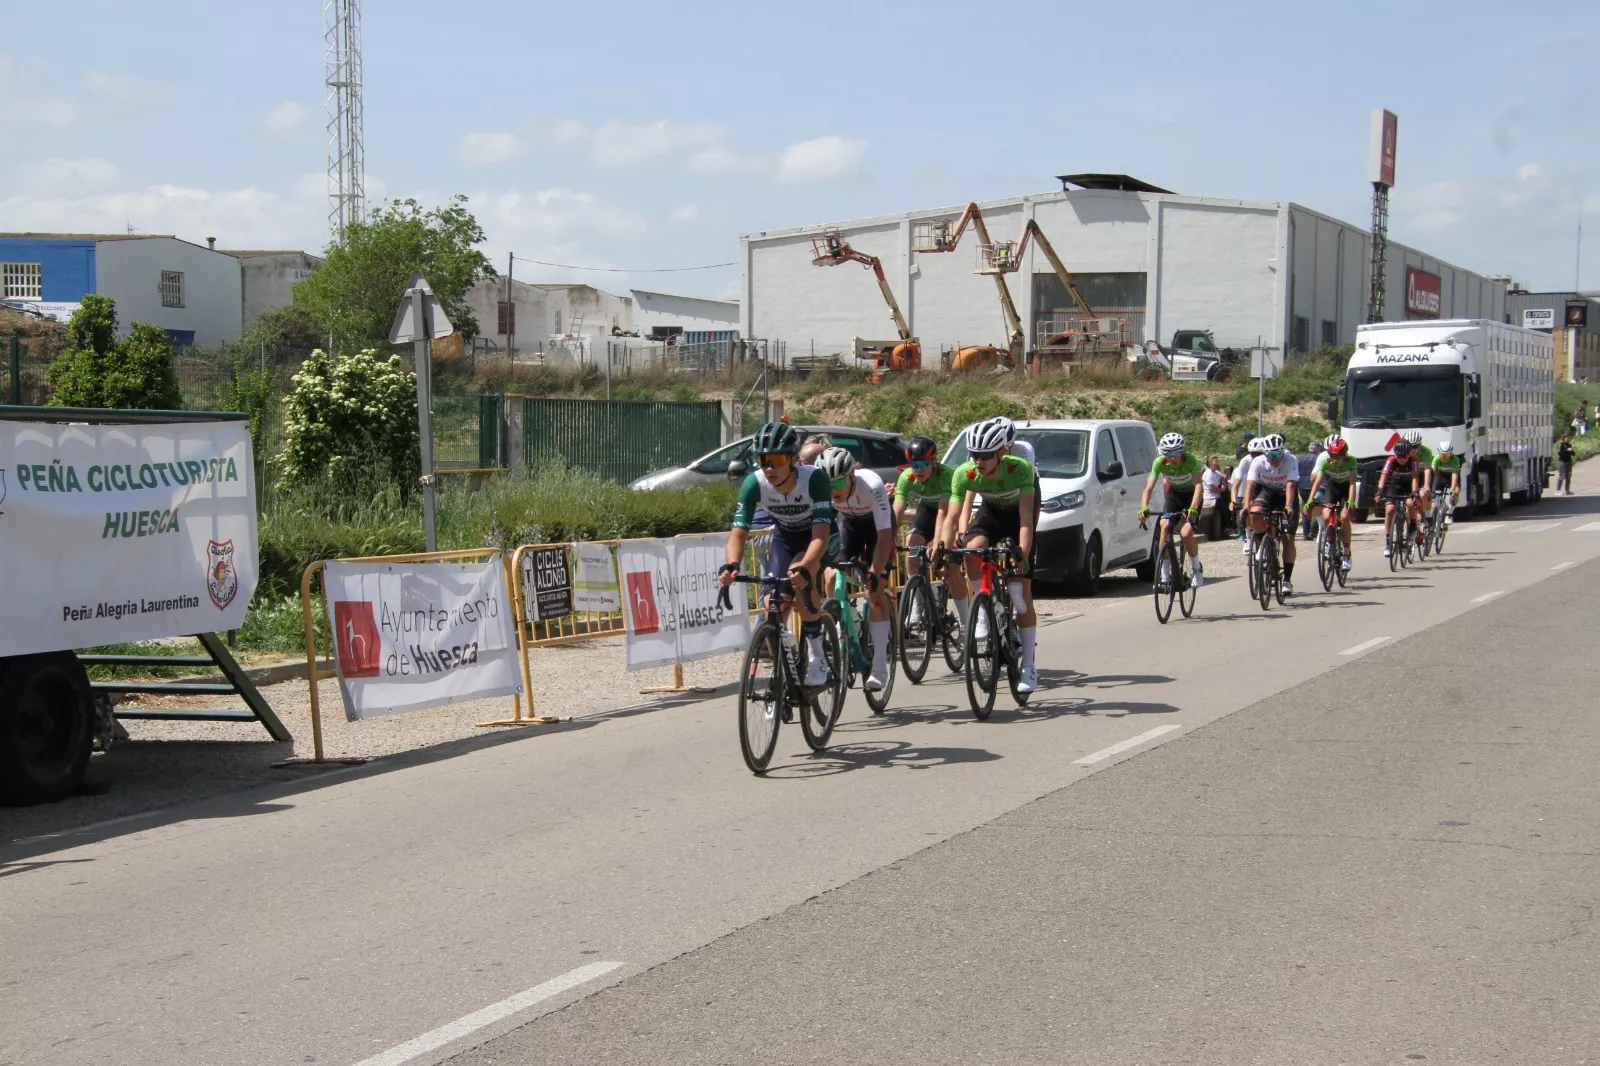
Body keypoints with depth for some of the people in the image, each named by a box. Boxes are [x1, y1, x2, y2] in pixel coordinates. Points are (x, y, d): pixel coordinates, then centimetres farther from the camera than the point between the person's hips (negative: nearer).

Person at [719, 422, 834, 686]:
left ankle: (816, 651, -13)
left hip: (818, 535, -4)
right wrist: (732, 565, -50)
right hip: (785, 536, 4)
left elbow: (820, 534, -42)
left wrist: (804, 568, -60)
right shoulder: (754, 483, -28)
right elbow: (738, 532, -29)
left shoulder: (814, 479, -36)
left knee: (798, 577, -33)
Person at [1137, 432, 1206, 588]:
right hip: (1174, 493, 3)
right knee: (1164, 527, -19)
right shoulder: (1159, 463, -24)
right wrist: (1144, 508, -48)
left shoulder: (1190, 460, -31)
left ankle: (1197, 568, 8)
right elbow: (1149, 487, -30)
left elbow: (1199, 486, -40)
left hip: (1191, 495, -3)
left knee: (1186, 534, -19)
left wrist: (1193, 508, -56)